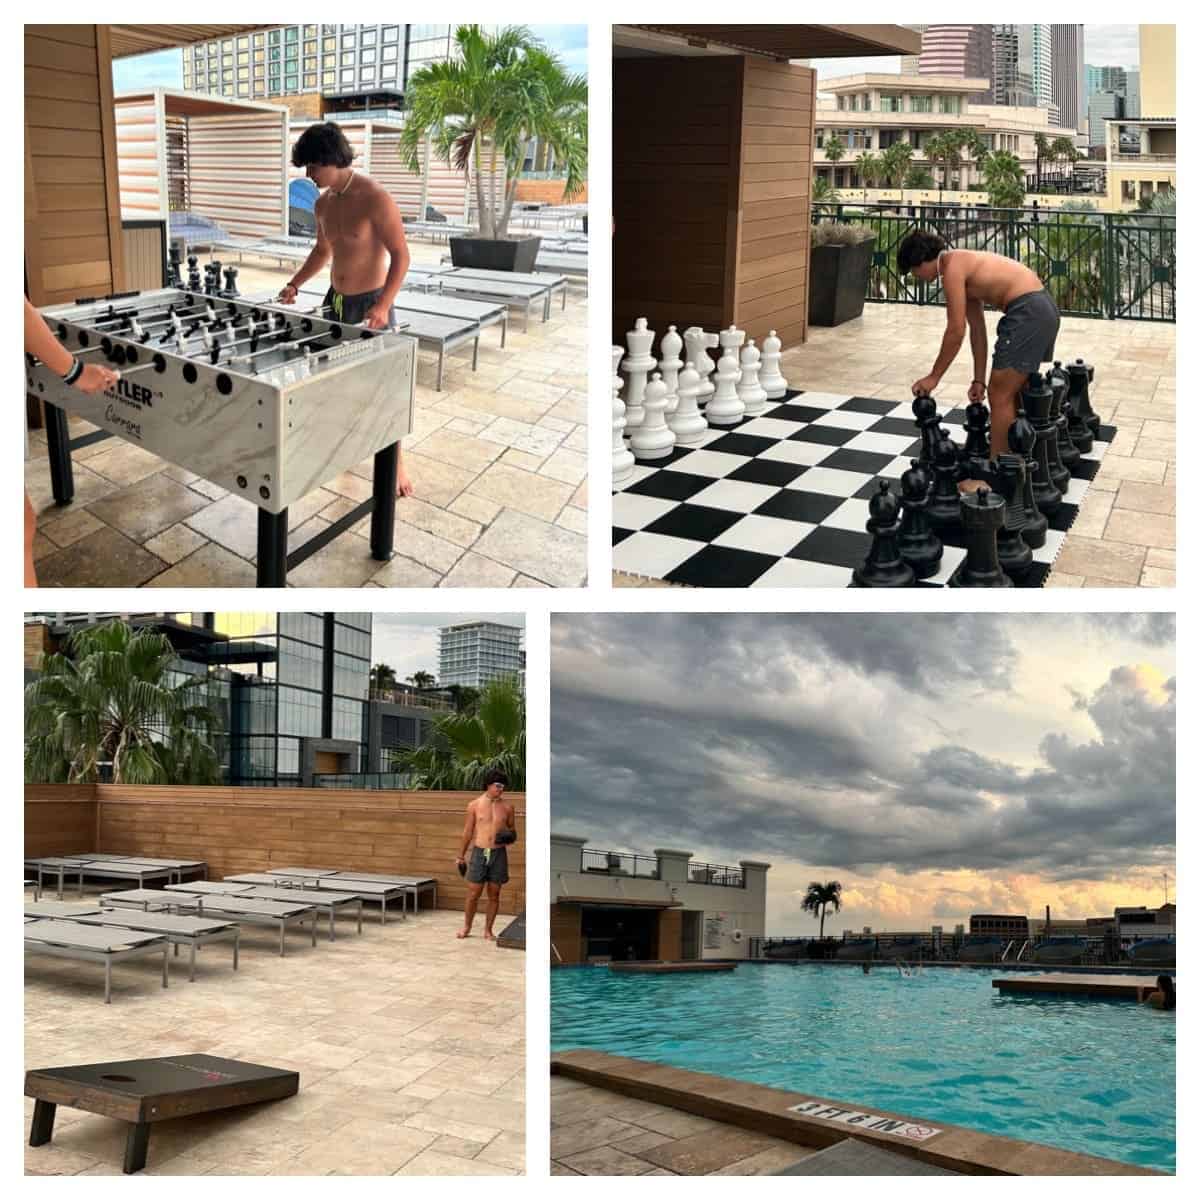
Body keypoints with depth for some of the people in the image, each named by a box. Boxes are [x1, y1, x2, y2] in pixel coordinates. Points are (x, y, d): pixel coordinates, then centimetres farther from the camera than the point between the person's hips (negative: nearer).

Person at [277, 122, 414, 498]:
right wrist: (295, 284, 8)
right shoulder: (323, 203, 4)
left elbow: (401, 255, -19)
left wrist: (383, 306, -28)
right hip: (336, 300, 7)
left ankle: (396, 463, 7)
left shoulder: (374, 198, -20)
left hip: (370, 302, -7)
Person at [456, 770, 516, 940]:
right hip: (479, 853, -1)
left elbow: (513, 832, 12)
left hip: (498, 854, 1)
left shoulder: (507, 807, 3)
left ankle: (488, 930, 16)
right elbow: (468, 832, 8)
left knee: (494, 894, 5)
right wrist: (461, 856, 11)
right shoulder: (474, 805, 0)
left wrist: (509, 837, -12)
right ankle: (466, 927, 21)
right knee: (473, 893, 2)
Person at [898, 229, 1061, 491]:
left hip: (1027, 313, -10)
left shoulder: (953, 268, -8)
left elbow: (956, 332, -10)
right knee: (1012, 394, 21)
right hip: (1042, 307, 10)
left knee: (1000, 396, -2)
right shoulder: (965, 266, 21)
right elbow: (977, 328, 23)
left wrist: (934, 377, -1)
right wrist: (979, 379, 23)